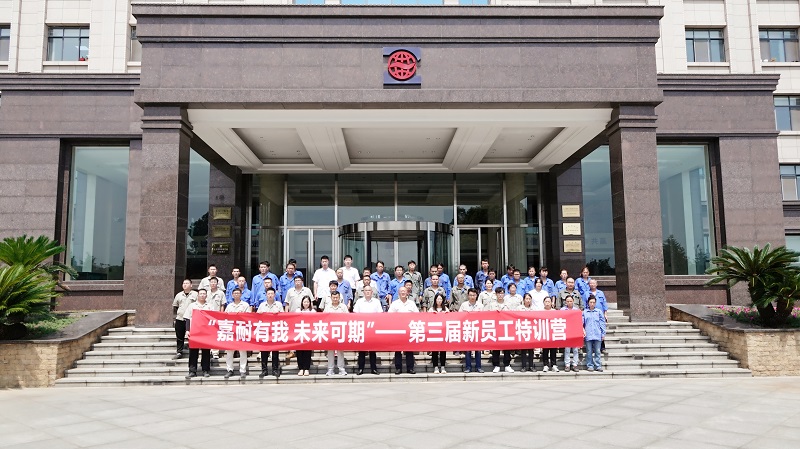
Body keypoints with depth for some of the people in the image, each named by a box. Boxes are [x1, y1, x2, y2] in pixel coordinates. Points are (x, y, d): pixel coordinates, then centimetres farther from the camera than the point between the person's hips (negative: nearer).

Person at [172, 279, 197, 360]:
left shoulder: (195, 294, 1)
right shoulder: (179, 295, 13)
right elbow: (174, 306, 23)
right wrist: (176, 314, 20)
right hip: (179, 319, 4)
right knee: (179, 337, 7)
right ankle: (179, 352, 16)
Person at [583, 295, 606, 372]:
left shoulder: (599, 312, 6)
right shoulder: (585, 312, 6)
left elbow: (602, 323, 7)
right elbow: (581, 323, 5)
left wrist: (603, 334, 4)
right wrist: (582, 332, -6)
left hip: (597, 335, 0)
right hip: (588, 335, 0)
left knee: (597, 351, 3)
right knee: (589, 351, 3)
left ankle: (598, 366, 9)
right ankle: (590, 366, 10)